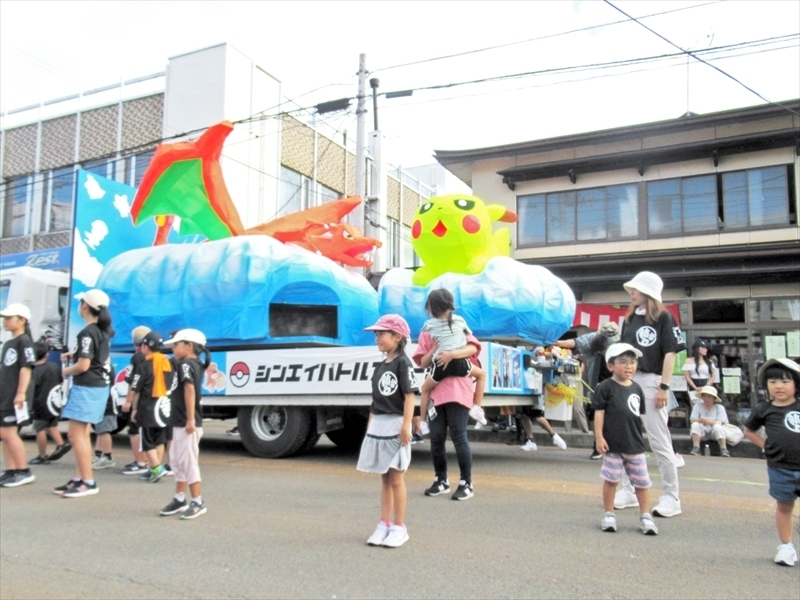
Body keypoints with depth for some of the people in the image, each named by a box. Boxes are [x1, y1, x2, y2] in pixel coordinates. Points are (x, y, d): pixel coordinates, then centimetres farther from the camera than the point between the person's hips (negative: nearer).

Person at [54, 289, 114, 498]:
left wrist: (66, 371, -3)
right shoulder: (102, 331, 11)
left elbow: (83, 365, -21)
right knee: (82, 433, 14)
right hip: (99, 385, 10)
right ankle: (80, 478, 19)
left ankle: (88, 482, -5)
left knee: (76, 433, -6)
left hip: (87, 387, -10)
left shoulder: (87, 332, -17)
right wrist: (74, 355, 16)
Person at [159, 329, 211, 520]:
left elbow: (190, 389, -27)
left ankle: (198, 502, 3)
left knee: (188, 461, -4)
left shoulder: (186, 364, -14)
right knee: (177, 461, 17)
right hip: (180, 422, 10)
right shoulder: (195, 364, 15)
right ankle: (180, 499, 26)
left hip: (186, 423, -10)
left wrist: (190, 419, -30)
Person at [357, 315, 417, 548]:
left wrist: (406, 425, -21)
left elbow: (410, 396, -15)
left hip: (396, 425, -7)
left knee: (396, 478, 0)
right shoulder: (380, 367, 14)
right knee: (384, 478, 13)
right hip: (378, 426, 7)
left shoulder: (403, 363, -9)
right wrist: (370, 426, 17)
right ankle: (384, 525, 20)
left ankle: (399, 527, 11)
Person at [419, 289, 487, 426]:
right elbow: (469, 335, 27)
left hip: (440, 365, 0)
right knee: (482, 374, 27)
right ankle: (476, 408, 18)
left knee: (425, 389, 24)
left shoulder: (429, 324, 8)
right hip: (460, 363, 0)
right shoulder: (459, 320, 11)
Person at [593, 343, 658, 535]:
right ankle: (609, 514, 19)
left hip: (635, 444, 4)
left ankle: (645, 516, 21)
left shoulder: (636, 388, 7)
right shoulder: (606, 387, -8)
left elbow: (640, 415, 13)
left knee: (642, 482, 9)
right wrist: (599, 437, -12)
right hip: (612, 444, -4)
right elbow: (599, 412, -8)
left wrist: (640, 436, 12)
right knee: (610, 480, 5)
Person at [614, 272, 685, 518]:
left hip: (651, 382, -7)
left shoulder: (663, 317, -4)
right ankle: (628, 491, 19)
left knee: (659, 441, -3)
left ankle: (671, 497, 6)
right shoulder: (630, 318, 15)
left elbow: (670, 353, -8)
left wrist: (664, 387, -14)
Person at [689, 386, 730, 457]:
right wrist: (700, 421, -32)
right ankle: (696, 448, -36)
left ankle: (724, 450, -36)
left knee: (717, 426, -33)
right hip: (702, 432, 1)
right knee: (695, 425, -29)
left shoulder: (719, 407, 1)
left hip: (715, 432, -1)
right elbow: (693, 420, -8)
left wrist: (709, 422, -33)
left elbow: (721, 423, -14)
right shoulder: (697, 406, 5)